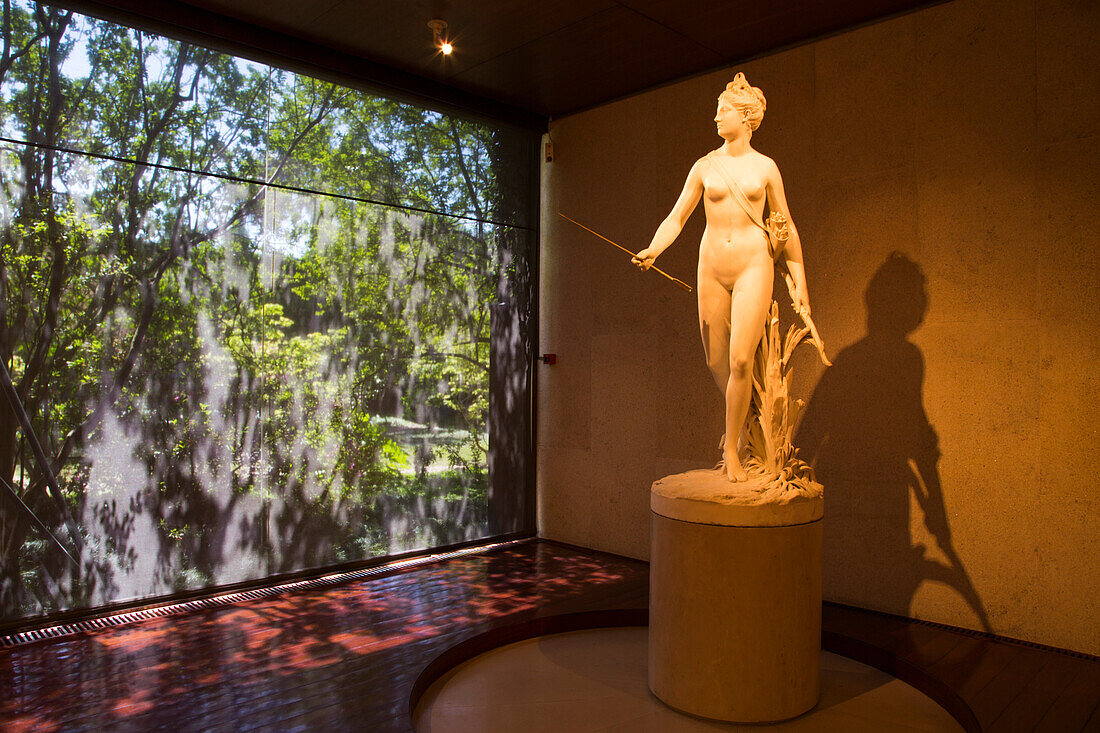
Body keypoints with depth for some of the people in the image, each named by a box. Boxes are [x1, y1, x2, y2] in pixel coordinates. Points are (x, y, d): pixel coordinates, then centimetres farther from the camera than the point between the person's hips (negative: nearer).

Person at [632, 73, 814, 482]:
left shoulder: (765, 167, 6)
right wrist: (652, 251, -16)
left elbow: (786, 227, 11)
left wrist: (800, 282, 8)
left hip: (753, 267, -2)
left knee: (740, 360, -14)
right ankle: (741, 418, 36)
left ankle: (731, 448, 2)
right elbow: (676, 218, 4)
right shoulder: (704, 167, 8)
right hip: (712, 268, 2)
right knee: (715, 363, 5)